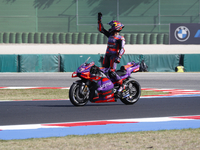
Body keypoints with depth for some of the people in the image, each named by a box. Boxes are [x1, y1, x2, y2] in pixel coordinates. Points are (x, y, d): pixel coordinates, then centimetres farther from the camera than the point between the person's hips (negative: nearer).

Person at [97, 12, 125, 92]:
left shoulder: (120, 38, -8)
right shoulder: (110, 35, 14)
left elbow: (122, 49, -14)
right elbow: (101, 29, 20)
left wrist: (118, 57, -27)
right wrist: (99, 20, 14)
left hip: (114, 56, -8)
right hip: (107, 55, 8)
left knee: (112, 71, -20)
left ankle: (121, 85, -10)